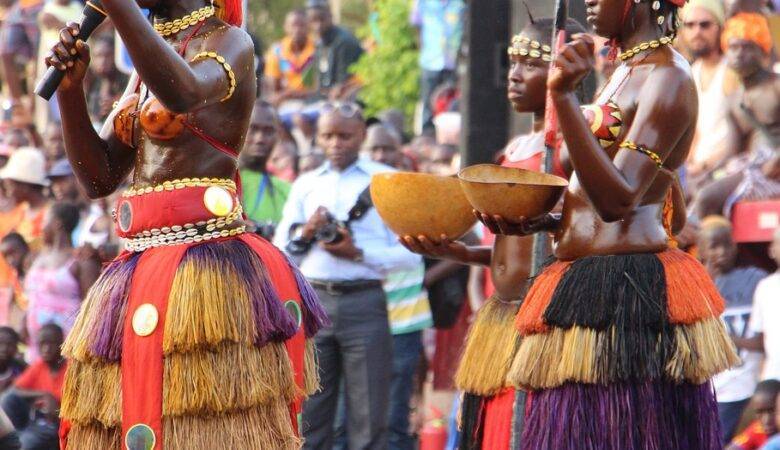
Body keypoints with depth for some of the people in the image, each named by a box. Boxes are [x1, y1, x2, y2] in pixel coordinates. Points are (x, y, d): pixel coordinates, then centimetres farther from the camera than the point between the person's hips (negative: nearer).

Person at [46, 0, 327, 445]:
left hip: (209, 272, -7)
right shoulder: (150, 58, 21)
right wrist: (70, 88, 3)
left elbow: (183, 93, -27)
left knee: (209, 429, -12)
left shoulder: (229, 42, -2)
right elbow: (100, 177, 16)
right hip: (139, 278, 7)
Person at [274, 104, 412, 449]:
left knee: (368, 418, -2)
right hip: (313, 301, 3)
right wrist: (305, 233, -5)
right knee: (310, 412, 4)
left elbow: (408, 252, -2)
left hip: (363, 301, -3)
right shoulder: (305, 184, 15)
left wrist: (358, 253, -14)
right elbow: (279, 249, 14)